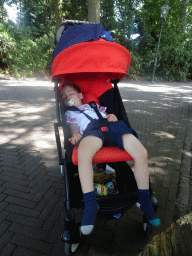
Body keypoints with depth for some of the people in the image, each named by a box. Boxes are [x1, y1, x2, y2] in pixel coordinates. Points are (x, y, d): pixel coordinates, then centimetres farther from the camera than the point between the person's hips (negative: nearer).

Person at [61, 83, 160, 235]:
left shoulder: (95, 106, 41)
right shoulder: (69, 113, 34)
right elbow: (75, 129, 16)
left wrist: (113, 117, 8)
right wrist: (75, 137, -7)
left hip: (112, 126, 3)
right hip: (91, 130, -2)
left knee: (142, 154, -20)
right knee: (83, 154, -40)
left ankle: (144, 200, -6)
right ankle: (90, 204, -30)